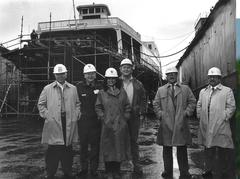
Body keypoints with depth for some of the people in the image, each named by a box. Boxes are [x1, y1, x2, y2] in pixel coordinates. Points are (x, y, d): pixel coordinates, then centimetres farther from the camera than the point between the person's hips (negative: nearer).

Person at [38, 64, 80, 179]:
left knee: (68, 149, 6)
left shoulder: (73, 89, 12)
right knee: (53, 150, -1)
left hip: (69, 122, 2)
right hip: (53, 123, -2)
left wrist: (76, 114, 4)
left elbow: (77, 103, 17)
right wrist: (47, 115, -2)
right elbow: (41, 104, 9)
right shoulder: (47, 89, 7)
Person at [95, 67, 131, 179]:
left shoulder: (122, 92, 6)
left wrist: (125, 118, 1)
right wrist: (103, 118, -3)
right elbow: (98, 107, 7)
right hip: (107, 125, -1)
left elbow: (127, 107, 10)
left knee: (119, 148, 7)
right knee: (108, 148, 2)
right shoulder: (102, 93, 3)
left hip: (120, 125, 2)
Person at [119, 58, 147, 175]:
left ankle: (136, 165, 17)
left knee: (134, 141, 8)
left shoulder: (138, 84, 7)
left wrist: (142, 113, 1)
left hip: (134, 117, 1)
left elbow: (143, 99, 10)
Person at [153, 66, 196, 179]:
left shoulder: (185, 89, 13)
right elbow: (156, 104, 11)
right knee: (167, 149, 6)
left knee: (182, 149, 3)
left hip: (181, 124, 0)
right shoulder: (160, 90, 13)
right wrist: (160, 114, -2)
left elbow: (192, 101, 10)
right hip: (166, 124, 1)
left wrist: (187, 112, -3)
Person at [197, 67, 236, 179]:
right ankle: (210, 169, 26)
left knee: (223, 152, -3)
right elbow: (199, 105, 20)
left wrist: (224, 117, -10)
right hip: (206, 127, 5)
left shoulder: (227, 91, 4)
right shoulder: (203, 91, 17)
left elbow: (231, 107, -2)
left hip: (220, 126, -4)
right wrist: (200, 116, 8)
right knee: (208, 149, 13)